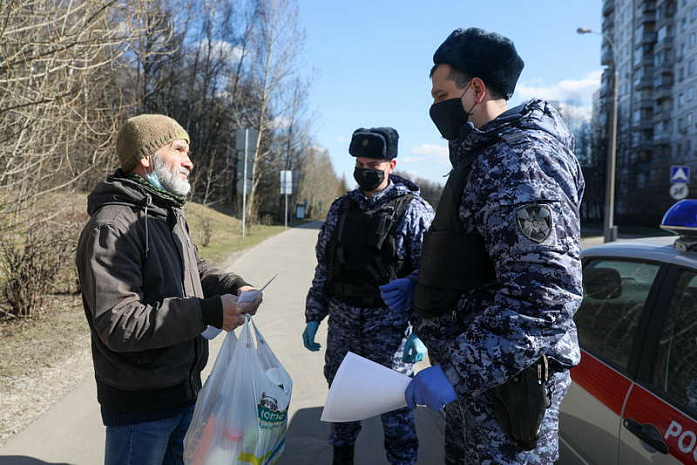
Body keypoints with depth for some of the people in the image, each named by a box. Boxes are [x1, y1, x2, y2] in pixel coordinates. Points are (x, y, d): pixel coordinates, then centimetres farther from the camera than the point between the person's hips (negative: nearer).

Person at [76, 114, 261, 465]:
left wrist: (234, 286, -1)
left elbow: (194, 270, 20)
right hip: (140, 406, -9)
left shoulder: (171, 216, 10)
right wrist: (208, 313, -30)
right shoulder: (112, 226, -22)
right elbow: (118, 324, -27)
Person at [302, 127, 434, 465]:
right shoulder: (341, 208, 7)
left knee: (396, 406, 7)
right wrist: (313, 318, 9)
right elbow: (323, 268, 11)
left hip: (390, 324, -4)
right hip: (343, 322, 5)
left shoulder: (414, 210, -7)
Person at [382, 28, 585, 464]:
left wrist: (458, 372, -29)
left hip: (508, 377, -10)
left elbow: (545, 290, -30)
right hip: (474, 371, 10)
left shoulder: (522, 156, -20)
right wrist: (416, 287, 19)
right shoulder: (488, 156, 14)